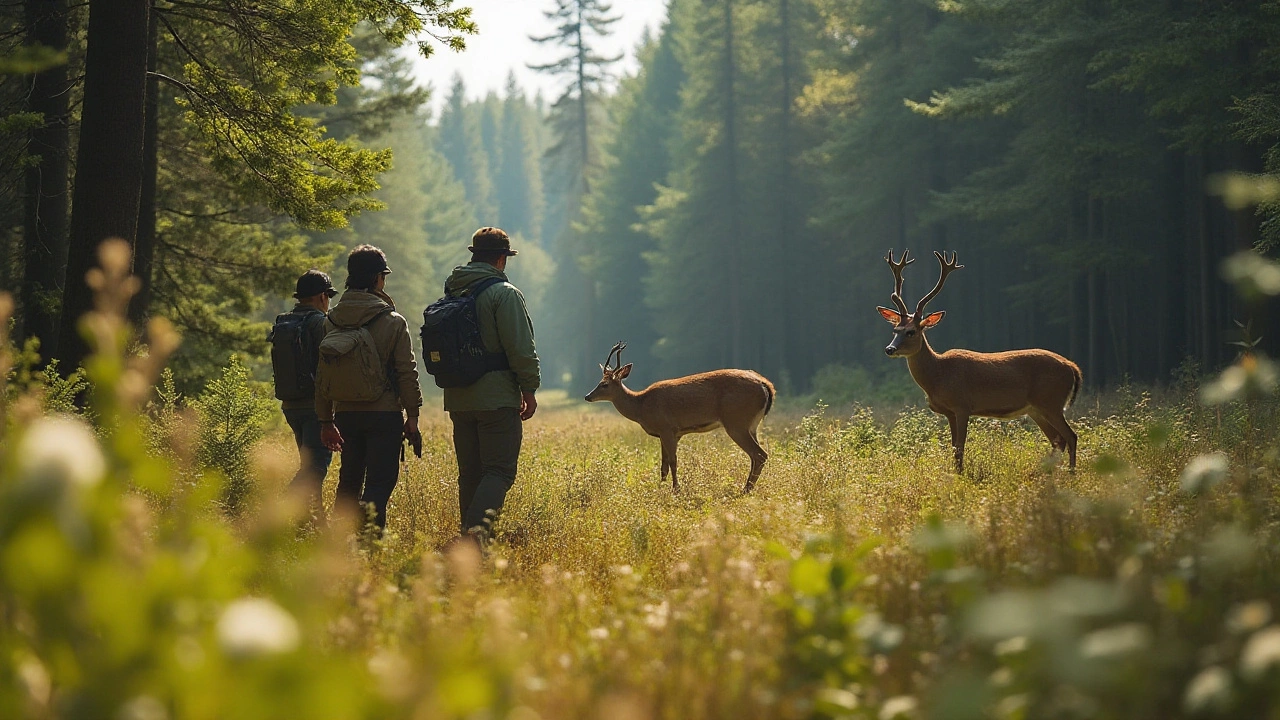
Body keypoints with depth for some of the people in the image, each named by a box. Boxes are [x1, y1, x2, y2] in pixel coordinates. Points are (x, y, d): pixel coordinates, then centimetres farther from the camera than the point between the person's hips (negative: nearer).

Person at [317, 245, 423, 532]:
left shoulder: (331, 321, 4)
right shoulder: (393, 322, -8)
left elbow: (322, 374, 8)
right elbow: (407, 371, -7)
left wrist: (326, 420, 16)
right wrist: (412, 413, 1)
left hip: (345, 413, 4)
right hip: (384, 412, -4)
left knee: (349, 480, 16)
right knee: (379, 482, -4)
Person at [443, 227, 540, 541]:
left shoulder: (451, 294, 12)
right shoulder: (505, 294, -9)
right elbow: (521, 348, -13)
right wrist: (529, 389, -4)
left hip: (458, 399, 7)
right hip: (497, 398, -6)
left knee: (469, 473, 12)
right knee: (499, 471, -7)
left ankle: (469, 532, 9)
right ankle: (478, 526, -25)